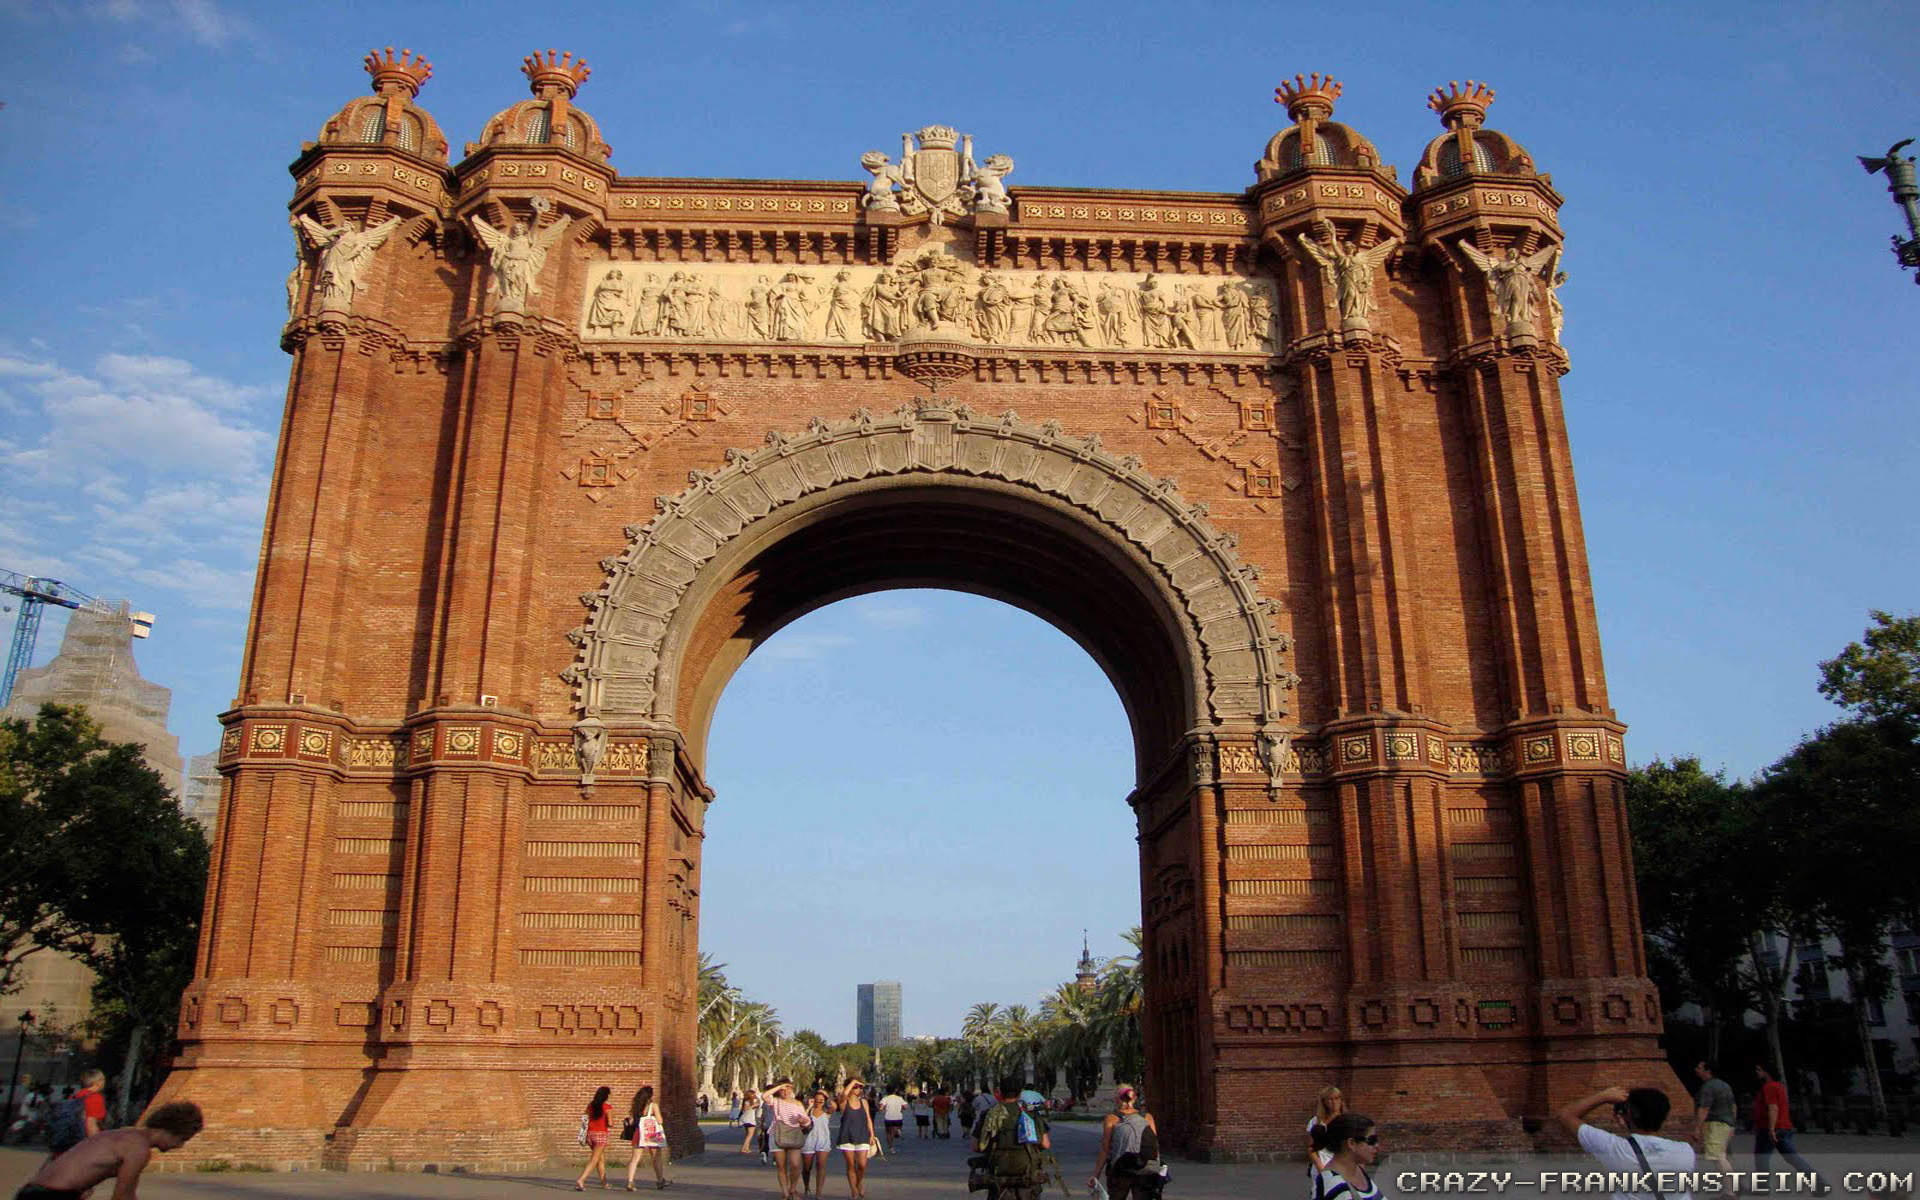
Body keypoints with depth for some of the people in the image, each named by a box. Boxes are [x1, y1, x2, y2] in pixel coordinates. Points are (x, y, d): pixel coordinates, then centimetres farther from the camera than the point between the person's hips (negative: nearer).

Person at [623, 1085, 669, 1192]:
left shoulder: (635, 1107, 4)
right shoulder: (653, 1106, -7)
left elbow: (631, 1121, 1)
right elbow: (660, 1121, -9)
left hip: (639, 1134, 3)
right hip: (653, 1134, -3)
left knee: (635, 1158, 0)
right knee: (657, 1158, 12)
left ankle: (630, 1181, -15)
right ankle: (660, 1180, 23)